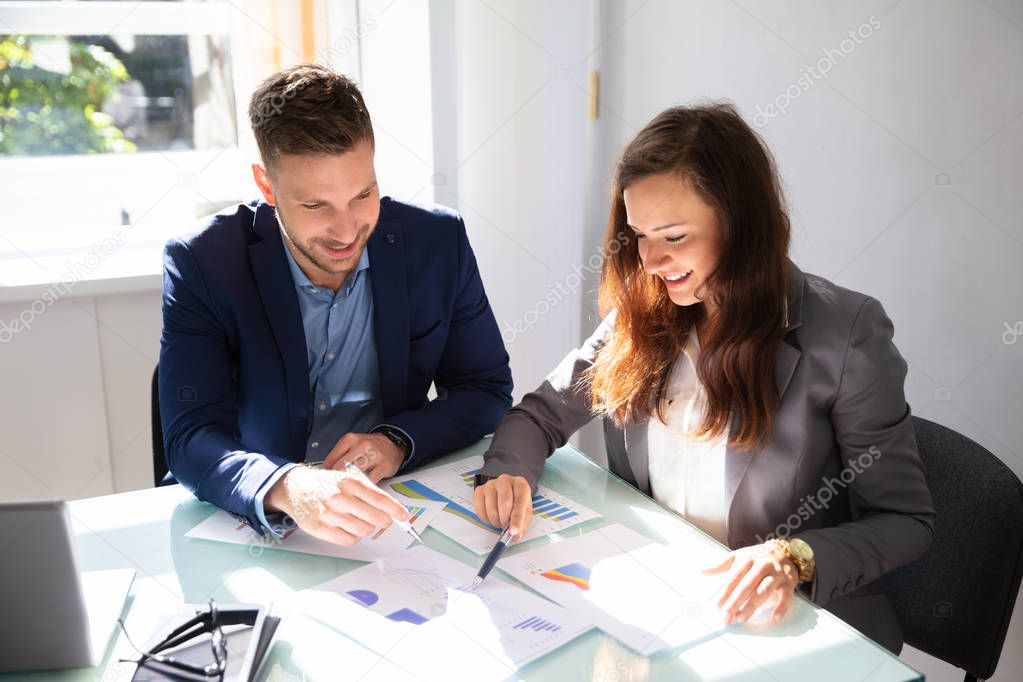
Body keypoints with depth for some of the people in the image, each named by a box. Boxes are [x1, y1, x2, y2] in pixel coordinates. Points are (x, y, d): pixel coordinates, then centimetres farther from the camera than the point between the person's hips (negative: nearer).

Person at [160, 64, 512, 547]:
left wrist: (398, 443, -17)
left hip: (389, 510, 1)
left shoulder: (438, 241, -7)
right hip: (250, 523, 0)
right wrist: (286, 489, -37)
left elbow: (488, 390, 1)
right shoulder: (200, 264, -12)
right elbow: (192, 438, -17)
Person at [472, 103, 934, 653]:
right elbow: (542, 413, 8)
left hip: (791, 620, -3)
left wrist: (796, 559, -23)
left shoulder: (844, 334, -13)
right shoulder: (640, 313, 1)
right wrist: (508, 472, -13)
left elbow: (906, 521, -7)